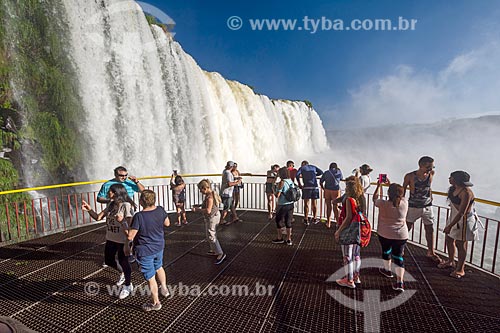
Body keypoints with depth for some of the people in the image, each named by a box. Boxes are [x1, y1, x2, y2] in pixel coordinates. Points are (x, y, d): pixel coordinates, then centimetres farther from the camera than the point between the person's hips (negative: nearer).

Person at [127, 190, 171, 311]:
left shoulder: (139, 216, -28)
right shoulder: (160, 210, -13)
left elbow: (130, 236, -22)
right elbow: (167, 223, 2)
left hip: (145, 251, -5)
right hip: (159, 246, 5)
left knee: (150, 278, 13)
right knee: (159, 267, 31)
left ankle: (155, 303, 31)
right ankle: (164, 289, 49)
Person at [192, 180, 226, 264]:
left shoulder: (209, 197, -26)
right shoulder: (212, 194, 4)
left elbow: (208, 210, -30)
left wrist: (197, 209, -22)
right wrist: (199, 206, 10)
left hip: (211, 218, -10)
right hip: (214, 216, 10)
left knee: (211, 237, -1)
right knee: (212, 235, 23)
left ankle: (221, 254, 5)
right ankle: (214, 250, 38)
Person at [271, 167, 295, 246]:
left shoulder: (282, 182, -17)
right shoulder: (291, 182, 4)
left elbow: (277, 195, -20)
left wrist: (274, 191, -1)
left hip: (282, 205, -6)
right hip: (290, 204, 6)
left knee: (279, 221, 12)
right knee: (288, 222, 15)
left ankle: (280, 238, 24)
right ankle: (289, 239, 22)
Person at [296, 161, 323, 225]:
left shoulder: (302, 168, 9)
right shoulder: (313, 167, 18)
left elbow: (297, 175, -7)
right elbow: (321, 172, 12)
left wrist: (299, 184, 2)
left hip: (306, 187, -2)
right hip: (315, 187, 3)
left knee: (306, 204, 5)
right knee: (314, 204, 13)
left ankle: (306, 220, 9)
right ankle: (314, 219, 23)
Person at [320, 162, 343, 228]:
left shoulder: (326, 172, 8)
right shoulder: (339, 171, 8)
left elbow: (321, 182, 6)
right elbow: (341, 178, 28)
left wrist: (323, 189, 19)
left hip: (327, 190, 1)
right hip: (336, 190, 0)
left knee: (329, 207, 9)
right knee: (335, 207, 10)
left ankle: (328, 223, 15)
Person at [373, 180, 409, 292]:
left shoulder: (383, 204, -19)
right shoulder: (404, 203, -11)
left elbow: (375, 198, 2)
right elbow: (398, 195, 11)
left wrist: (379, 186, 9)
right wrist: (390, 184, 17)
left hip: (385, 234, -1)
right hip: (401, 236, 2)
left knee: (386, 251, 23)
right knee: (398, 256, 9)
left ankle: (387, 270, 44)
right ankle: (400, 282, 7)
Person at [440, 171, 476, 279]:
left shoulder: (466, 193, -26)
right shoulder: (454, 189, 2)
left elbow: (462, 213, -27)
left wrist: (450, 225, -26)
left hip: (463, 220, -9)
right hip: (454, 217, 9)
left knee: (460, 244, 4)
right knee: (449, 240, 18)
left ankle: (460, 269, 20)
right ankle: (451, 261, 37)